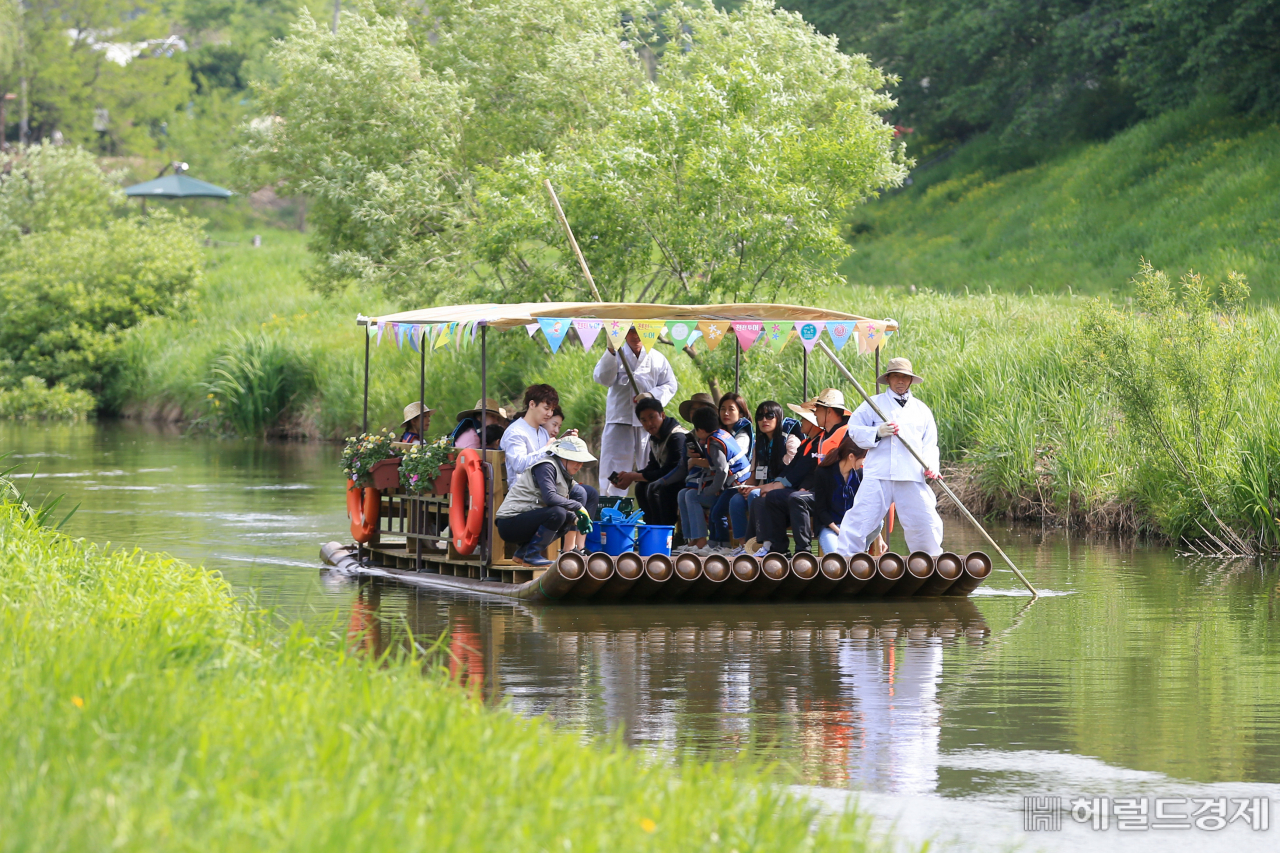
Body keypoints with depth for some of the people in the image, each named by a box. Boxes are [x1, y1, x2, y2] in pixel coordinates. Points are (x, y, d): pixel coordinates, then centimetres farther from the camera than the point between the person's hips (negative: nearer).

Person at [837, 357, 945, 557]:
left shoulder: (922, 409, 20)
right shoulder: (874, 404, 13)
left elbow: (930, 444, 17)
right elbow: (854, 430, 9)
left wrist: (931, 466, -3)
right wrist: (877, 433, -10)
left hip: (913, 477, 2)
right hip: (878, 475, -2)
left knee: (925, 521, 0)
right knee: (860, 518, -10)